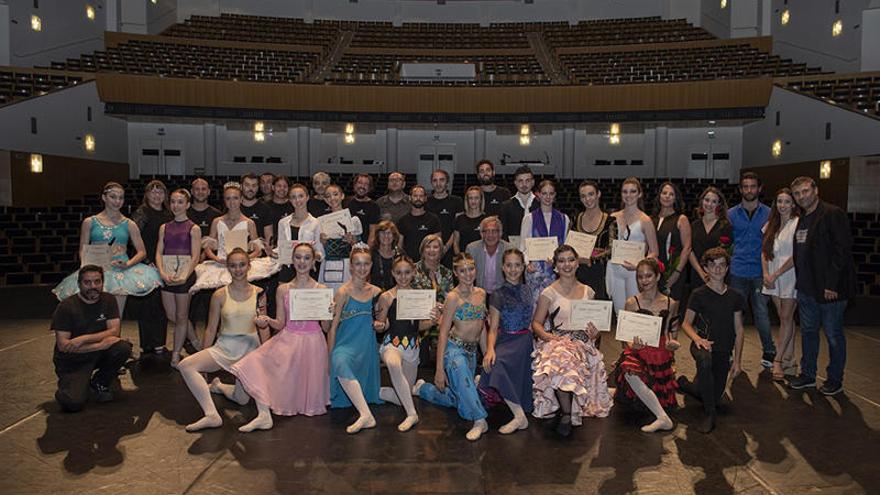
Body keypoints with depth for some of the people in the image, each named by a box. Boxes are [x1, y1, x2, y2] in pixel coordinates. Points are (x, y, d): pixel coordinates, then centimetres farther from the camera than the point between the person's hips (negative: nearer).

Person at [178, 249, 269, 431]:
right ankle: (211, 415, -20)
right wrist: (204, 361, 5)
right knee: (185, 365, -25)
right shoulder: (220, 295, 0)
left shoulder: (258, 293, 0)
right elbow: (211, 329, 6)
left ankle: (218, 386, 28)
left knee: (243, 399, -6)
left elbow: (264, 327, 5)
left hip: (250, 347, 0)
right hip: (224, 346, 1)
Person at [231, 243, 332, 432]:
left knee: (308, 392, -5)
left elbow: (325, 328, 3)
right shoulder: (282, 289, 6)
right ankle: (264, 414, -22)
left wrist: (329, 314, -17)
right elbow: (280, 324, 7)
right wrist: (267, 321, -12)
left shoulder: (321, 289, 0)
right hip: (287, 341, 2)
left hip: (312, 343, -2)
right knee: (254, 361, -20)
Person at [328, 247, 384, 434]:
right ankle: (366, 415, -41)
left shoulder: (375, 291, 9)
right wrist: (329, 355, -6)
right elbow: (333, 326, -3)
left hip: (367, 345, 6)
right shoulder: (344, 292, -4)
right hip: (346, 343, -6)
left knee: (366, 390, -6)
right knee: (340, 364, -36)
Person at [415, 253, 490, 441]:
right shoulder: (453, 297, -11)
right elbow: (443, 334, -12)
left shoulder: (481, 293, 6)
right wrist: (439, 369, -15)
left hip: (472, 350, 7)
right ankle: (479, 420, -26)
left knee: (455, 399, 16)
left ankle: (422, 388, 37)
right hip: (454, 348, -7)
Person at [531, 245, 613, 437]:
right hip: (556, 341, -2)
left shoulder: (587, 292, 15)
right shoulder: (549, 293, 5)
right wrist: (546, 335, -16)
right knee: (561, 361, -38)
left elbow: (594, 323, 21)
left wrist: (594, 333, -2)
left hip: (582, 343, 2)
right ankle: (567, 413, -21)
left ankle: (566, 414, -15)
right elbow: (536, 323, 4)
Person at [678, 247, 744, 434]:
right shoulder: (698, 294, -5)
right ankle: (710, 415, -26)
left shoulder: (735, 297, 4)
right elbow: (686, 323, -1)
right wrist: (697, 338, -21)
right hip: (703, 344, -4)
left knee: (715, 397, 6)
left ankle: (685, 384, 38)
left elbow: (738, 330, 8)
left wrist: (737, 360, 5)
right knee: (704, 360, -40)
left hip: (724, 351, 4)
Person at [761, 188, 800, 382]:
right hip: (773, 278, 6)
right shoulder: (771, 224, 12)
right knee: (785, 319, 10)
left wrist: (776, 274, -12)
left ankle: (778, 361, 2)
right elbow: (764, 251, 11)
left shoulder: (797, 224, -9)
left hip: (790, 276, -6)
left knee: (786, 318, -3)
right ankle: (789, 362, 16)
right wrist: (766, 274, -1)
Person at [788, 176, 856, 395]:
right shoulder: (802, 219, 14)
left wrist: (832, 284, -21)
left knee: (833, 335, 5)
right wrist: (800, 281, 11)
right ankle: (808, 375, 27)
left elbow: (842, 250, -17)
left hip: (830, 289, -8)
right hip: (807, 287, 8)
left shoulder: (833, 214, -11)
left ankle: (835, 380, 18)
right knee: (808, 332, 15)